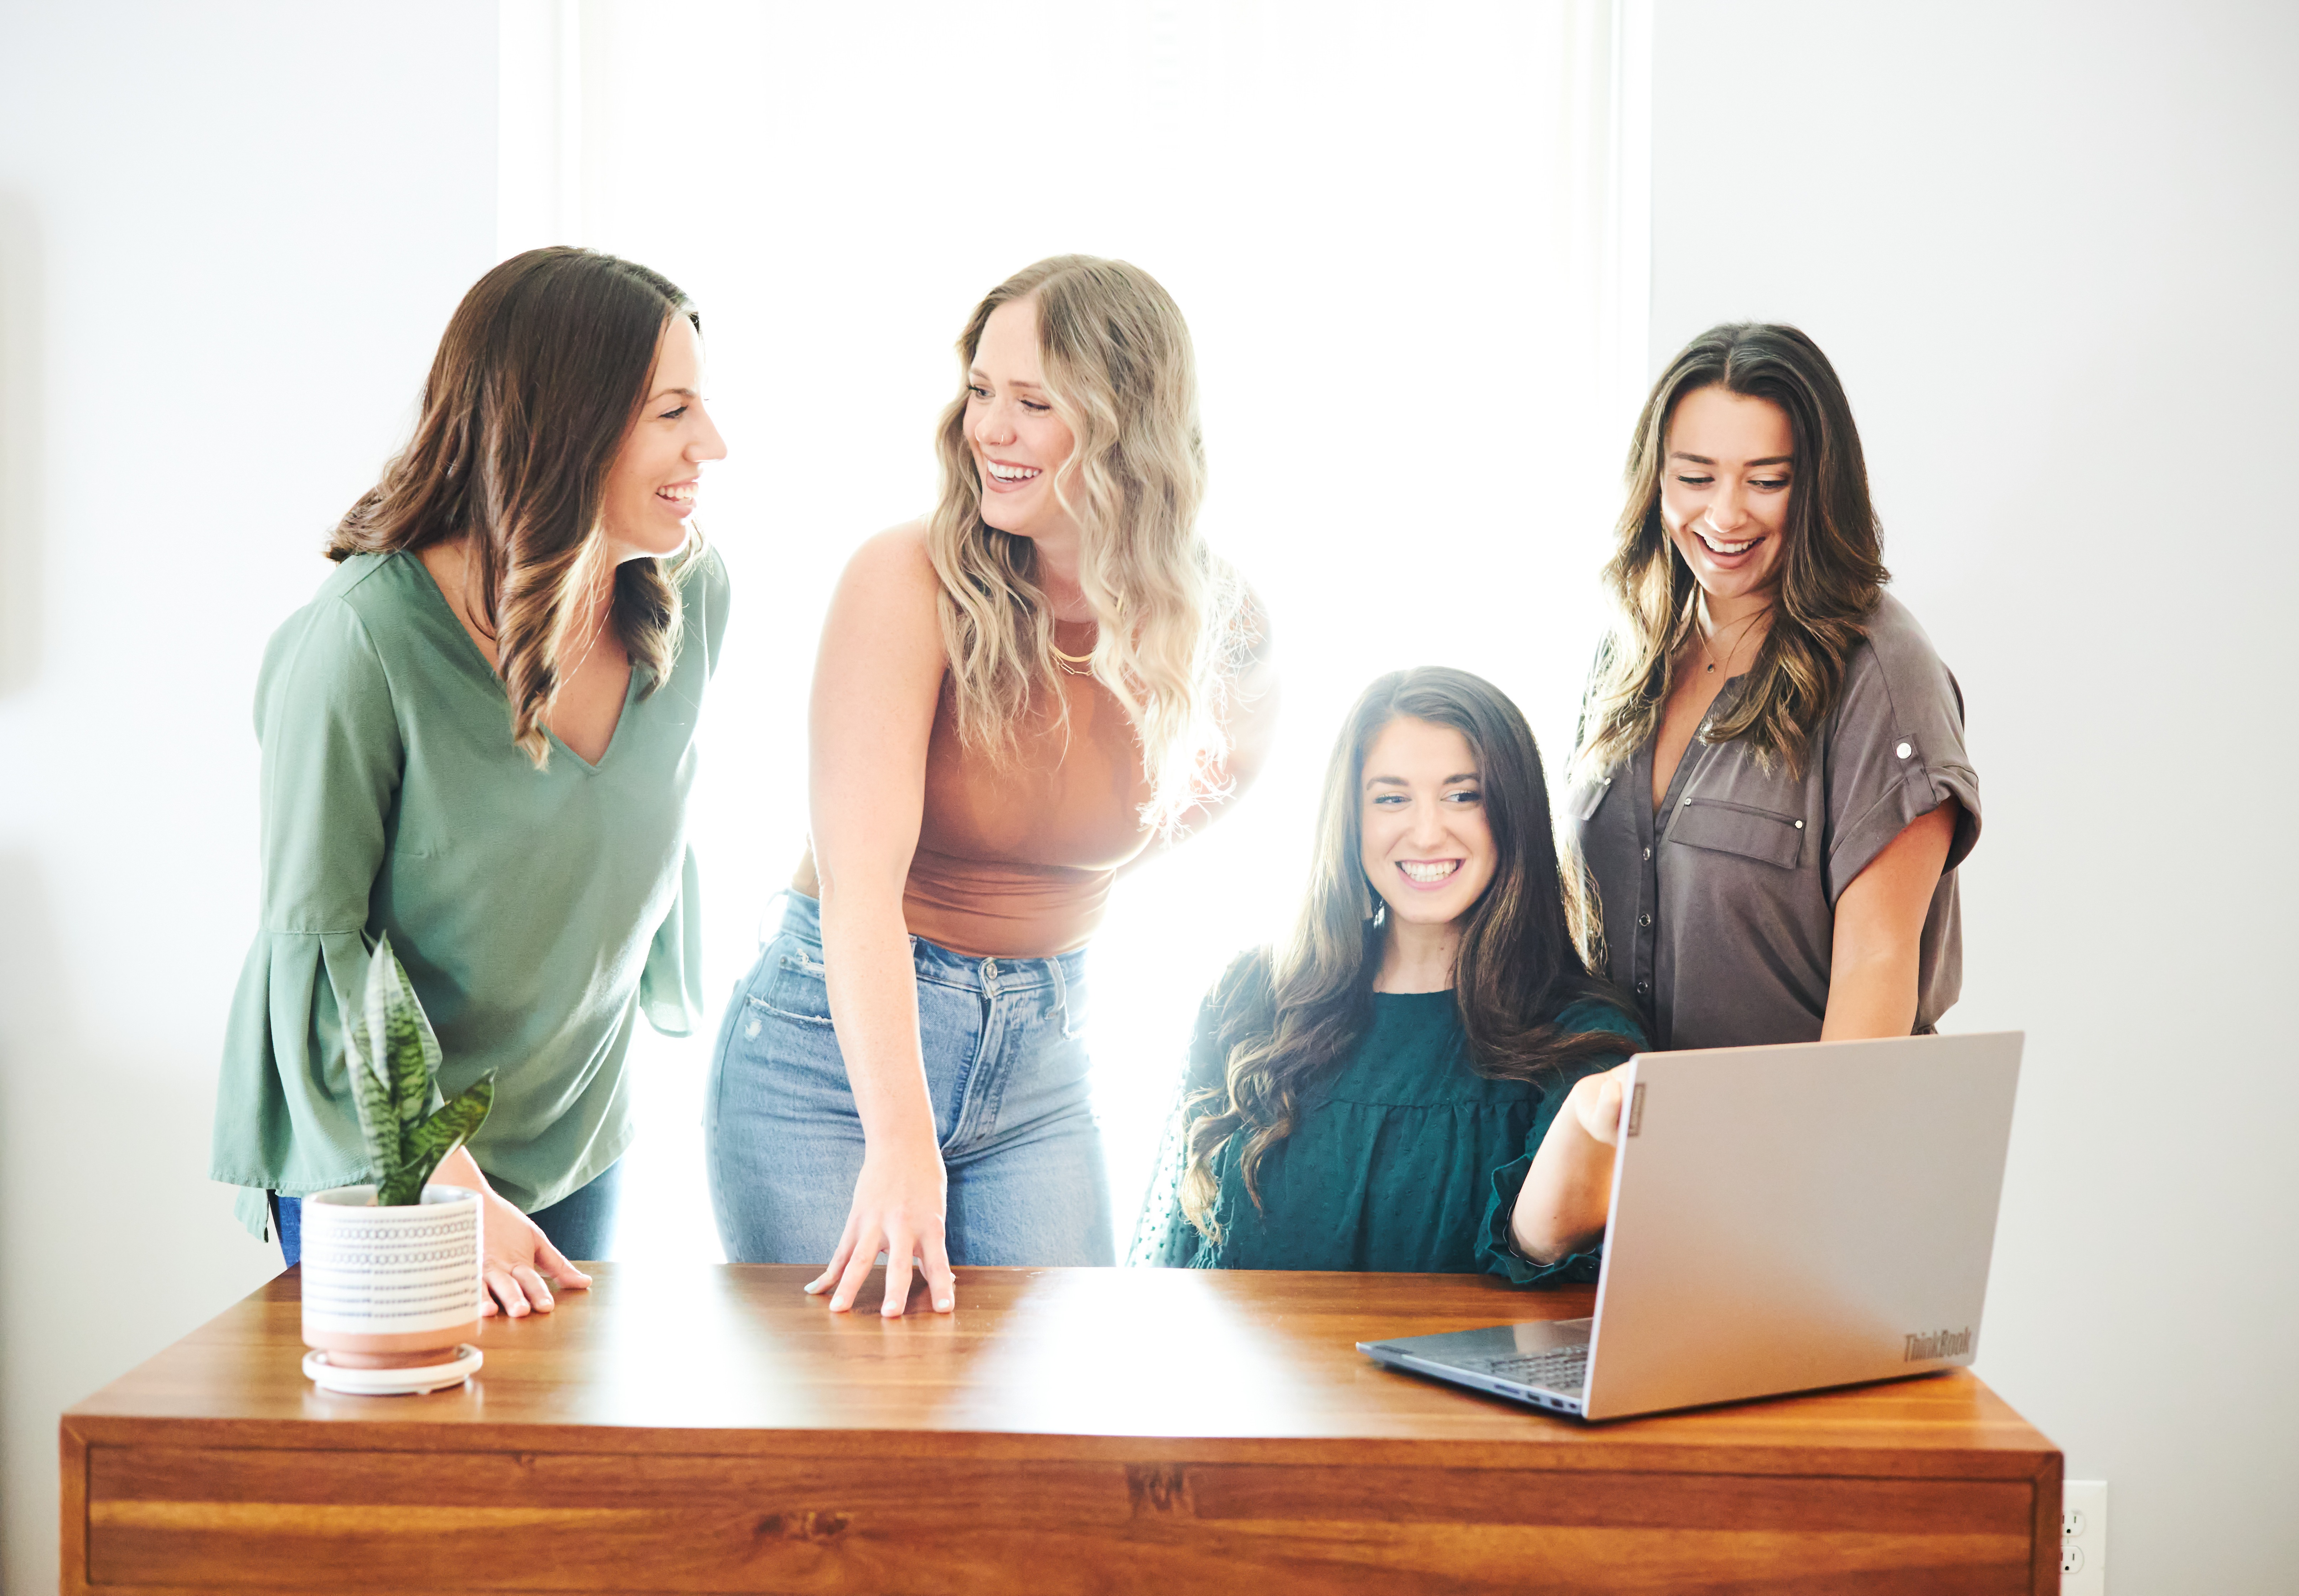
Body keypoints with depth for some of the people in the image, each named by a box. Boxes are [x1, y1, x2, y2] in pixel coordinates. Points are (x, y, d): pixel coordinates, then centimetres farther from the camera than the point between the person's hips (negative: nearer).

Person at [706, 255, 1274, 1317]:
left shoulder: (1205, 627, -4)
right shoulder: (907, 581, -17)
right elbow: (859, 878, -27)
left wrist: (1218, 785, -1)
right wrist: (900, 1146, -35)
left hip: (1041, 1069, 4)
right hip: (838, 1048, -4)